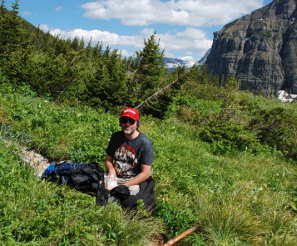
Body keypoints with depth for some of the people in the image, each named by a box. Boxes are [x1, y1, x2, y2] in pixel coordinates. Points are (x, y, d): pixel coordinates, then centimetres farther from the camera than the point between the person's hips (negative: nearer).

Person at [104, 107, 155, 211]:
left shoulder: (145, 143, -12)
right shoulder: (116, 137, 6)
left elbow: (146, 173, -13)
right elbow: (108, 159, 15)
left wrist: (125, 186, -19)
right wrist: (111, 170, -8)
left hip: (135, 180, -4)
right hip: (115, 177, 4)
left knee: (129, 204, -28)